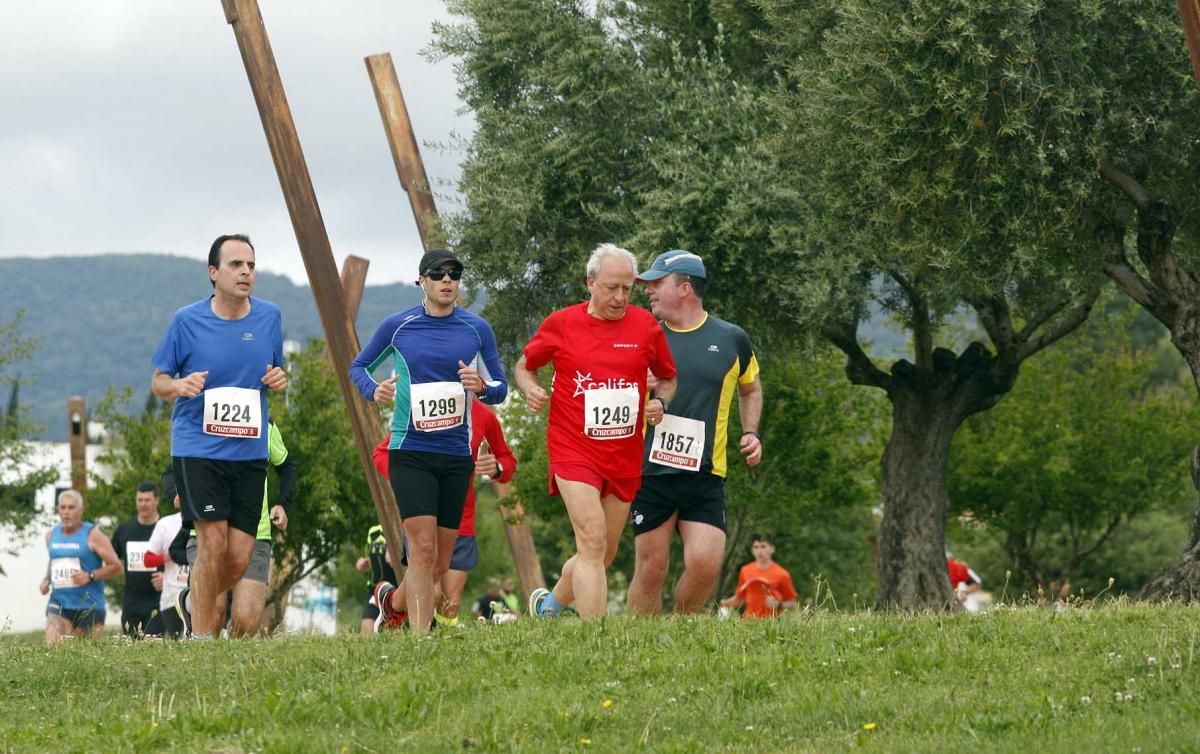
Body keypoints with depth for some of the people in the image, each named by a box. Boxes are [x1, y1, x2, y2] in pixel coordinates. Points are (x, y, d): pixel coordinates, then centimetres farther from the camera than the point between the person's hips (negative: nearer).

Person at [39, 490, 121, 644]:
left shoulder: (92, 535, -5)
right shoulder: (51, 535, 12)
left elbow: (116, 566, -6)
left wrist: (90, 576, -19)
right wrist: (46, 580, 11)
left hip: (89, 606, -3)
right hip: (59, 603, 3)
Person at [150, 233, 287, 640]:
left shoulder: (269, 317, 6)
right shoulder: (187, 321, -4)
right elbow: (158, 381, 5)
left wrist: (278, 379, -4)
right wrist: (179, 385, -18)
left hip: (250, 450, 4)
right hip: (197, 449, -4)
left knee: (239, 557, 0)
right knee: (213, 544, -14)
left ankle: (201, 603, 29)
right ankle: (201, 637, -2)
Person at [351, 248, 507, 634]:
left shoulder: (477, 329, 5)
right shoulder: (398, 326, 0)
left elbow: (500, 388, 10)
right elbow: (359, 366, 13)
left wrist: (482, 387, -13)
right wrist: (373, 390, -8)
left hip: (456, 455, 3)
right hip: (410, 452, -3)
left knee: (441, 561, 7)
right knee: (423, 547, -17)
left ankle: (392, 598, 33)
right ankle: (420, 637, -15)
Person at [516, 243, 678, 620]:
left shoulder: (647, 326, 3)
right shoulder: (560, 324, -2)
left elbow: (667, 378, 18)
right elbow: (524, 366, 13)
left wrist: (660, 403, -4)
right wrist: (530, 388, -9)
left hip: (625, 457, 4)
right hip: (574, 451, -4)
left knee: (604, 555, 11)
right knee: (593, 542, -19)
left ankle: (550, 602, 39)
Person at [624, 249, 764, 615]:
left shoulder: (731, 339, 6)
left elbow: (750, 389, 25)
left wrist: (751, 433, 11)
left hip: (706, 475, 0)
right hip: (650, 472, 0)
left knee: (705, 564, -13)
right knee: (651, 568, -3)